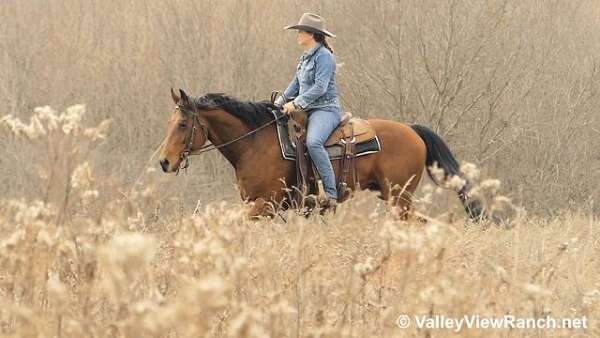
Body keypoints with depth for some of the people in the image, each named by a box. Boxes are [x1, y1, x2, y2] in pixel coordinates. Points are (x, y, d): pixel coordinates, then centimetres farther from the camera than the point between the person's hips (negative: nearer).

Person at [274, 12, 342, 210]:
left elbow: (320, 87, -20)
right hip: (309, 111, 11)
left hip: (326, 109, -11)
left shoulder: (323, 56, -11)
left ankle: (331, 194, -37)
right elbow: (296, 85, 23)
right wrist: (279, 103, 10)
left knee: (313, 142, -35)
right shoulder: (305, 58, 17)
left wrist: (296, 103, -24)